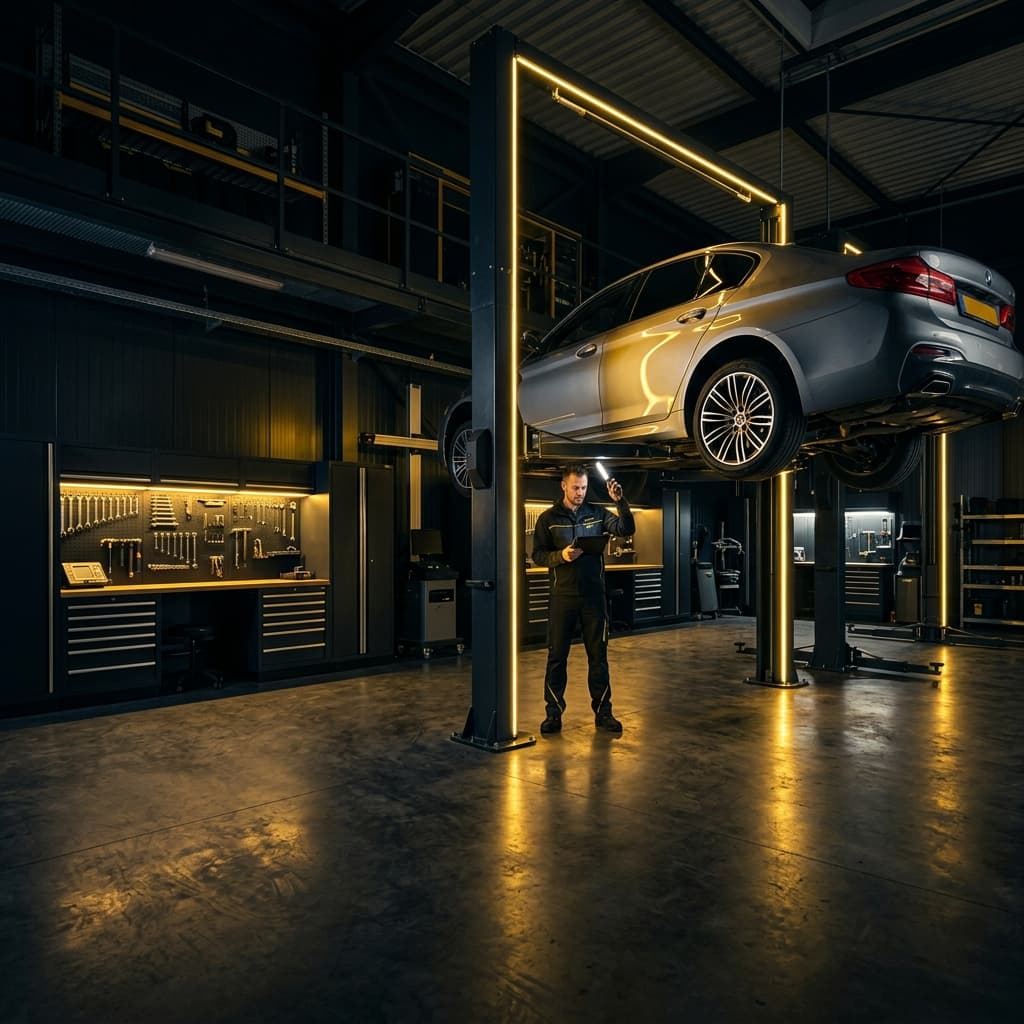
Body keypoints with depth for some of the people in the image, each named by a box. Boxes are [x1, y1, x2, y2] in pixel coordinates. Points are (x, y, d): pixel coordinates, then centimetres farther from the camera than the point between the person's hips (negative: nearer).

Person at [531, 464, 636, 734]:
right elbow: (538, 555, -1)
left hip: (594, 595, 1)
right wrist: (561, 556, -18)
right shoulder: (548, 518, 2)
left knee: (598, 654, 7)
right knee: (557, 655, 5)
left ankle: (603, 711, 17)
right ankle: (554, 712, 16)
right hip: (562, 596, -1)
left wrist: (620, 502, -17)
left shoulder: (597, 513, 6)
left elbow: (626, 530, -5)